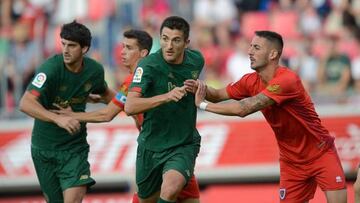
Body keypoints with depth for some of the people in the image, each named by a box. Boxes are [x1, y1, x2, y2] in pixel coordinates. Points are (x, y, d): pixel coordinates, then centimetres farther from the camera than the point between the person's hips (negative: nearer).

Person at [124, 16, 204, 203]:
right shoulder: (148, 66, -17)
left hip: (184, 145, 0)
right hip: (151, 144, 0)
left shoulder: (196, 60, -3)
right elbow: (130, 107, -33)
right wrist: (166, 97, -42)